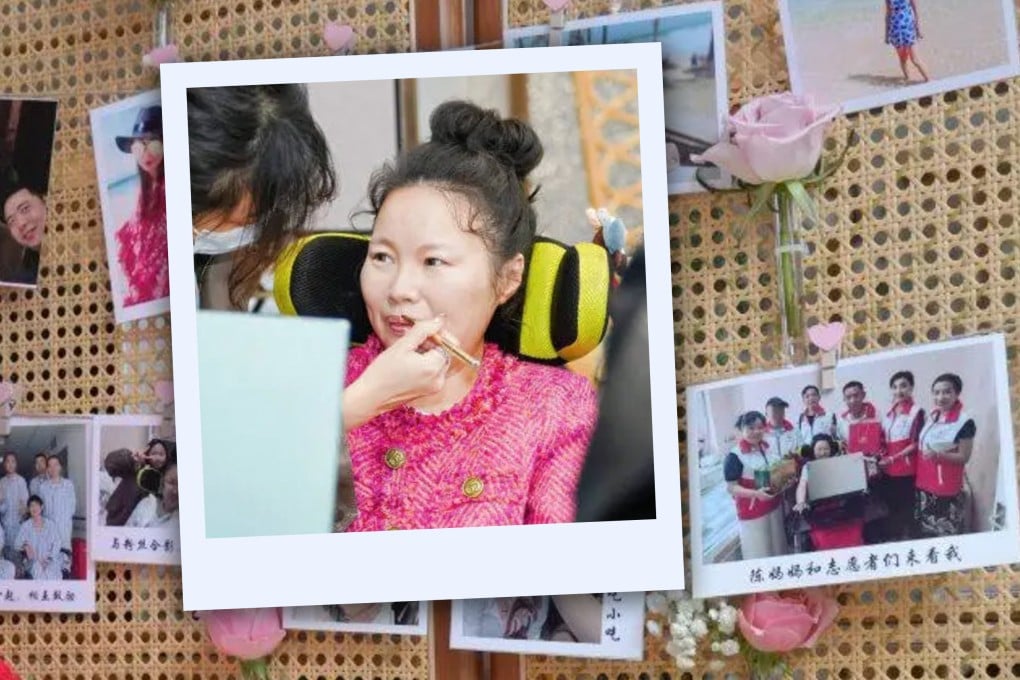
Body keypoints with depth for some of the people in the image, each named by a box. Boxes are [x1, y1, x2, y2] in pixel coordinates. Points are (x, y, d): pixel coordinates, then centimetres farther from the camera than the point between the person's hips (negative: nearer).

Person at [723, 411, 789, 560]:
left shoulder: (768, 448, 5)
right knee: (759, 555, -2)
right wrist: (756, 493, -30)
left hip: (775, 507, 7)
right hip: (752, 512, -7)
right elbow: (731, 487, -18)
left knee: (778, 549, 18)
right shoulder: (735, 456, -17)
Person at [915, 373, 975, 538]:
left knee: (948, 536, -3)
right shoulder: (931, 417, 8)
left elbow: (964, 457, -14)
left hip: (948, 489, -7)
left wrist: (938, 455, -27)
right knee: (926, 533, 16)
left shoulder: (964, 421, -14)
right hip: (925, 487, 7)